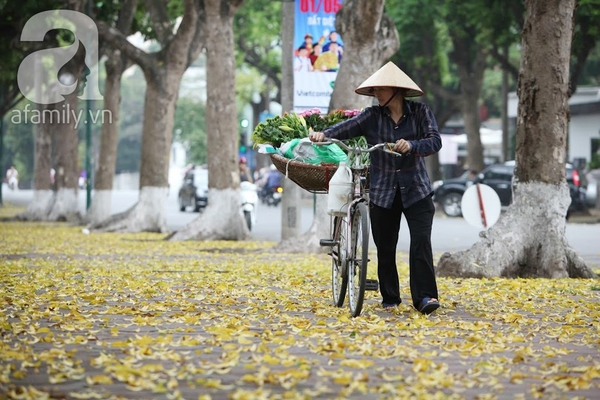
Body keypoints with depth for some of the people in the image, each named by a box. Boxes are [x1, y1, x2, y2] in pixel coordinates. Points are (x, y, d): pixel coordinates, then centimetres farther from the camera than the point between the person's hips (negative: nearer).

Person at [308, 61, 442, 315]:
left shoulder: (420, 112, -2)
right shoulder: (372, 116, 1)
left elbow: (435, 141, -12)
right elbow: (347, 128, -12)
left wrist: (411, 146, -31)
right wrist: (324, 134, -31)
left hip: (416, 190, -2)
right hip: (382, 192, 2)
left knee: (421, 241, -13)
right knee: (385, 247, 7)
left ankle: (425, 297, -12)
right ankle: (389, 298, 21)